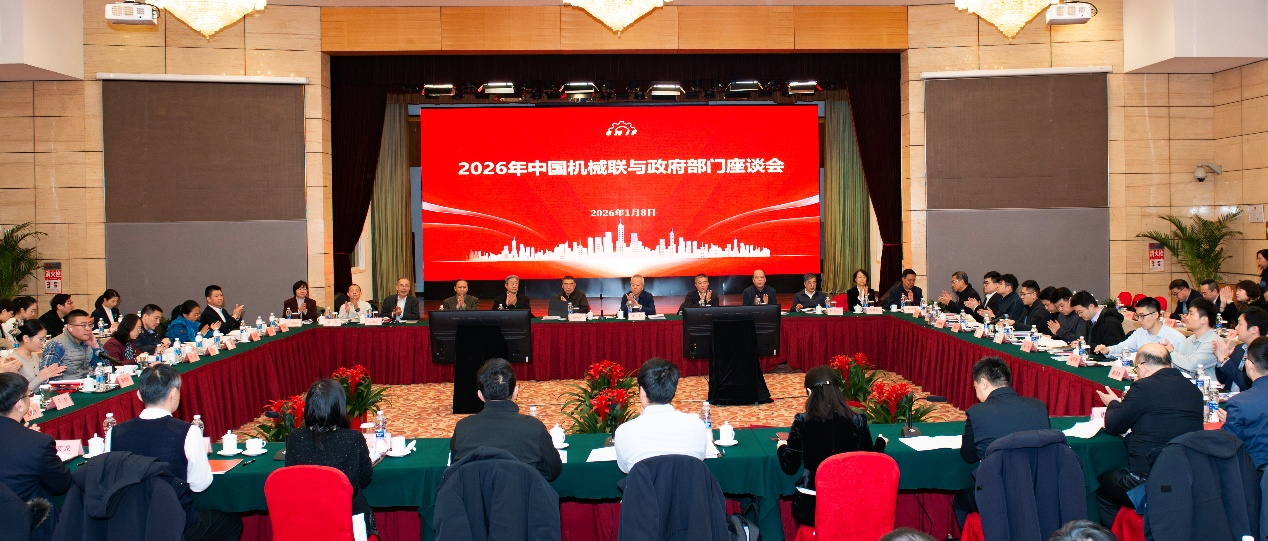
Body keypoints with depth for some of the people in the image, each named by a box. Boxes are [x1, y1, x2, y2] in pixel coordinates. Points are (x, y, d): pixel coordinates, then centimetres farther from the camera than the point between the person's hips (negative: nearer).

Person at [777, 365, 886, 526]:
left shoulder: (802, 422, -10)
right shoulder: (858, 422, -5)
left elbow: (789, 468, -6)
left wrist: (781, 447, 16)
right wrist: (880, 442, 27)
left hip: (811, 509, -2)